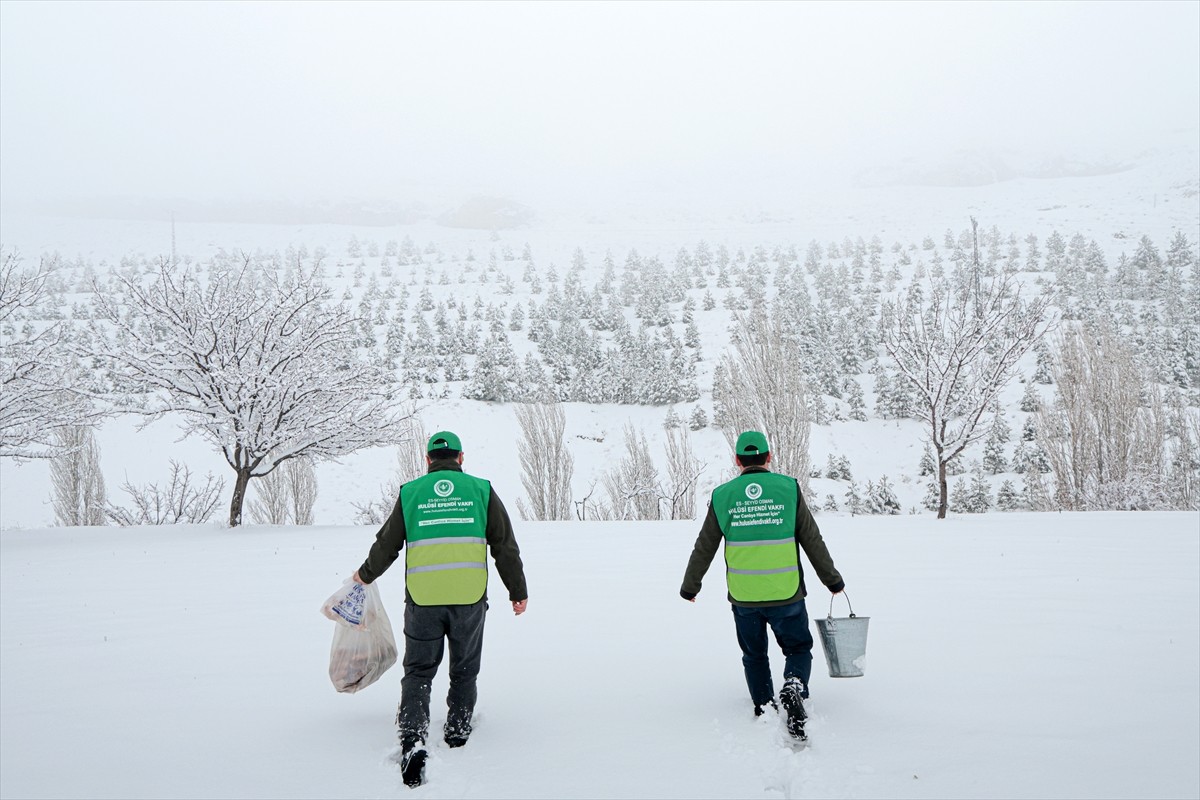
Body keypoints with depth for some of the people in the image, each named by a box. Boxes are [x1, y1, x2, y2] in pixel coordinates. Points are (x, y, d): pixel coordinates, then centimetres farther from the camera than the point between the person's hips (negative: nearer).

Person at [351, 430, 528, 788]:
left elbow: (386, 545, 10)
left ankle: (413, 740, -7)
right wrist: (518, 591, 15)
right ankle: (458, 731, 29)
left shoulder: (410, 492, 5)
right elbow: (506, 547, 5)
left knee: (418, 671, 9)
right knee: (464, 670, 19)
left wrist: (365, 575, 29)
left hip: (422, 599, 0)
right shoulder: (481, 490, 4)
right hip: (470, 597, 0)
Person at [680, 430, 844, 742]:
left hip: (743, 598, 1)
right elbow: (813, 541, 0)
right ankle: (794, 688, -13)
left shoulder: (722, 496, -1)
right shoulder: (788, 488, -4)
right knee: (798, 649, 15)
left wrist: (690, 587, 19)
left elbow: (704, 549, 5)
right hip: (786, 595, -1)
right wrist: (832, 580, 12)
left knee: (754, 655, 21)